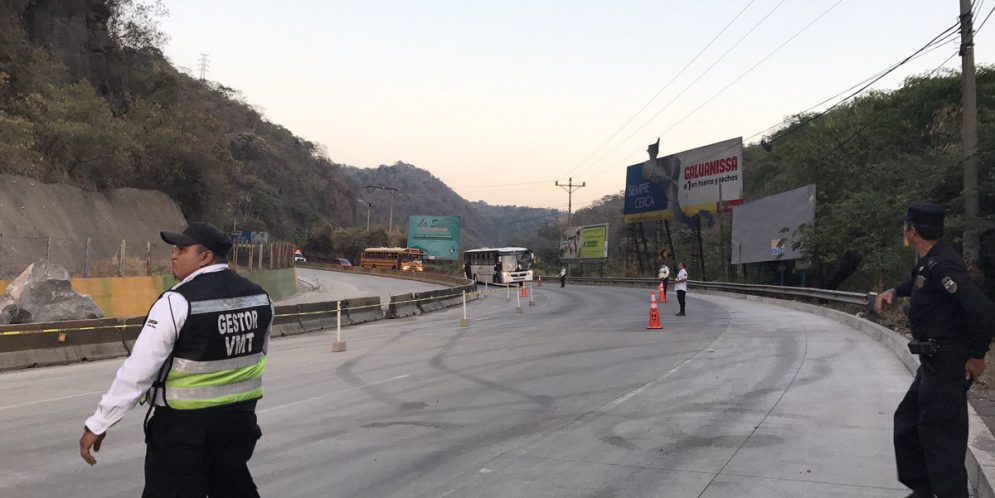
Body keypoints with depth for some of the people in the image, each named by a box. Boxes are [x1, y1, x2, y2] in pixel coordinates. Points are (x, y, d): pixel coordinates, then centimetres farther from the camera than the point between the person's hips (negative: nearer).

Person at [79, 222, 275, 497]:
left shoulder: (178, 302, -17)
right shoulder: (260, 298, 2)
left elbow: (139, 369, -18)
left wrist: (98, 424, -11)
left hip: (184, 425, -6)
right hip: (240, 419, 6)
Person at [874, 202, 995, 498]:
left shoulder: (942, 265, -23)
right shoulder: (929, 261, 9)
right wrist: (894, 291, 16)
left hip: (947, 364, -11)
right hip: (934, 362, 11)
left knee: (940, 435, -6)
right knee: (907, 421, 19)